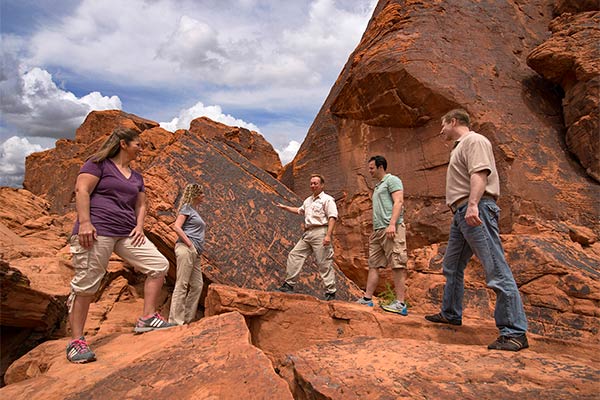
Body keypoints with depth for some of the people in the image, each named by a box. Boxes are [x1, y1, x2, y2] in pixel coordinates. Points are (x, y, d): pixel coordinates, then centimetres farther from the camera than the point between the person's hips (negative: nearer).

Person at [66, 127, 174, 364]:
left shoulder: (136, 177, 22)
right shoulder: (98, 163, 2)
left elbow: (141, 205, 22)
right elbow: (81, 190, -8)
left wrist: (139, 226, 4)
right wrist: (84, 222, -18)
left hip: (127, 234, 7)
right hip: (97, 231, -7)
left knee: (159, 265, -4)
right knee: (86, 284, -5)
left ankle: (147, 318, 2)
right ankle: (76, 341, 6)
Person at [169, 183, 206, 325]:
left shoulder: (195, 211, 25)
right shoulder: (187, 207, 0)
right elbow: (176, 227, -12)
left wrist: (197, 250, 14)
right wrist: (190, 245, -15)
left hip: (194, 253, 9)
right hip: (185, 249, -9)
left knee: (197, 286, 7)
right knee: (182, 285, -9)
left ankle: (187, 319, 13)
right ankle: (176, 321, -6)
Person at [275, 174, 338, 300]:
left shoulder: (327, 199, -2)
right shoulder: (308, 200, 22)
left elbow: (332, 217, -12)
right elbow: (299, 210, 41)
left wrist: (328, 235, -22)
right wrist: (284, 207, 39)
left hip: (320, 232, -8)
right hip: (307, 233, 8)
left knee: (324, 263, -7)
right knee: (294, 255, 4)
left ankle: (330, 293, 1)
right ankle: (289, 284, 12)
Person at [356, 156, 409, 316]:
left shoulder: (392, 180, 1)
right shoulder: (377, 186, 27)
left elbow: (398, 202, -12)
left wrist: (392, 224, -23)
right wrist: (374, 230, 23)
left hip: (391, 229, -9)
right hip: (377, 230, 9)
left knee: (397, 265, -10)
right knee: (373, 265, 6)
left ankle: (400, 303, -9)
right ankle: (367, 299, 8)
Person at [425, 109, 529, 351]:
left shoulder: (474, 141, -5)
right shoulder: (460, 147, 25)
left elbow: (480, 174, -20)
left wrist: (472, 205, -33)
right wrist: (464, 209, 17)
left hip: (476, 211, -11)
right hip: (461, 213, 11)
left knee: (496, 270, -11)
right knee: (452, 267, 17)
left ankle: (515, 333, -7)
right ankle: (451, 314, 31)